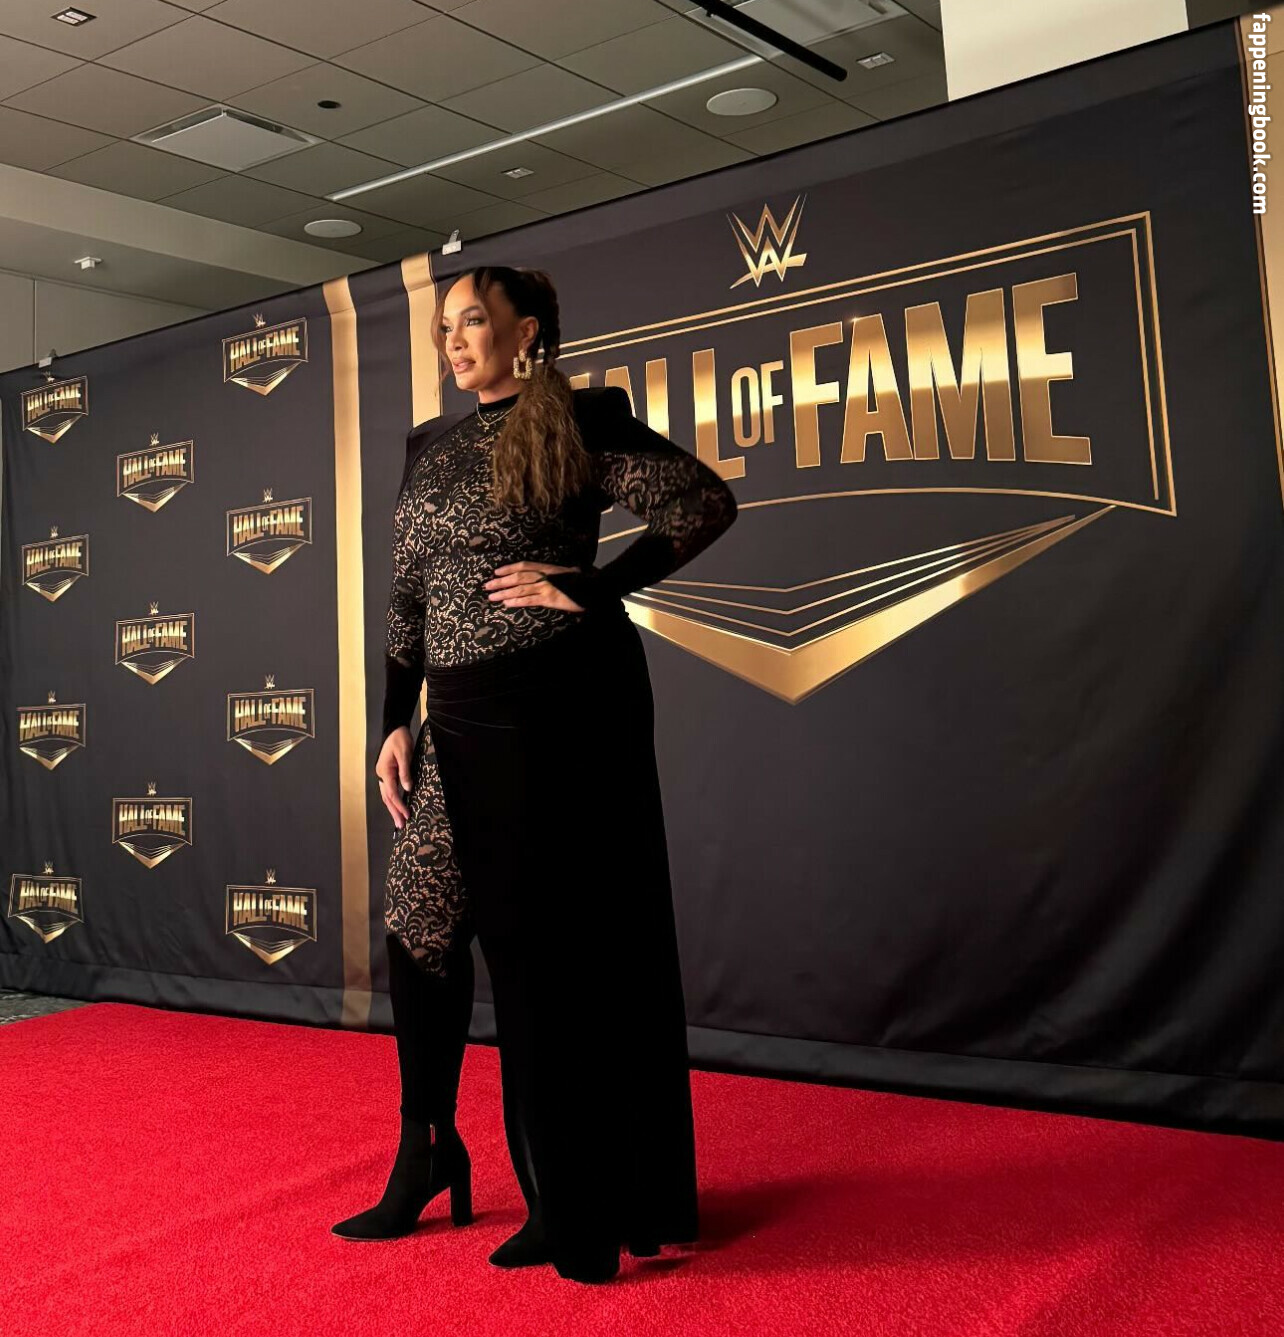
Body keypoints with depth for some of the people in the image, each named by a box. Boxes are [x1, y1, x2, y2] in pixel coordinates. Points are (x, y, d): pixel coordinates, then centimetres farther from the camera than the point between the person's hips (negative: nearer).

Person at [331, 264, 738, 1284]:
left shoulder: (580, 421, -3)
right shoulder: (430, 446, 15)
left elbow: (707, 502, -11)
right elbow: (408, 599, 15)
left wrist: (591, 589, -14)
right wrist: (395, 725, 8)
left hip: (566, 712, -6)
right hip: (462, 723, 6)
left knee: (561, 949, 1)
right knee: (421, 929, 8)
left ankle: (579, 1212, 17)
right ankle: (427, 1157, 28)